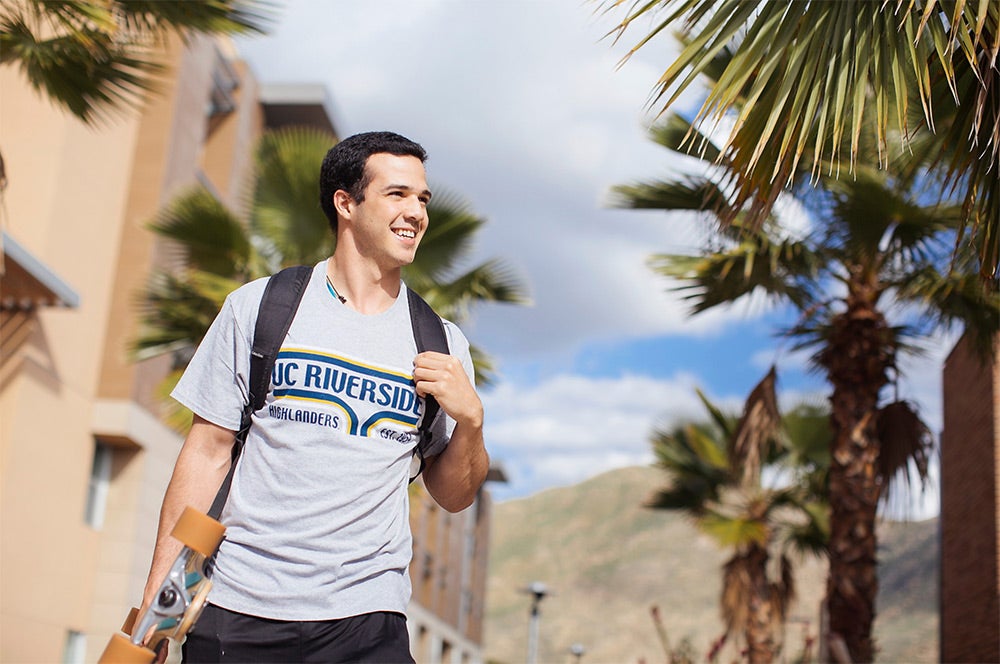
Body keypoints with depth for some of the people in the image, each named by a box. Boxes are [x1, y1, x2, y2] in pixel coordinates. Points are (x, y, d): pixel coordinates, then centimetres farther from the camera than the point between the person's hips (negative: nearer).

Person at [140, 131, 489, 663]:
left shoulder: (441, 344, 7)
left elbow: (453, 497, 11)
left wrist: (470, 418, -9)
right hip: (236, 608, -1)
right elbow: (207, 453, 3)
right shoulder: (257, 307, 2)